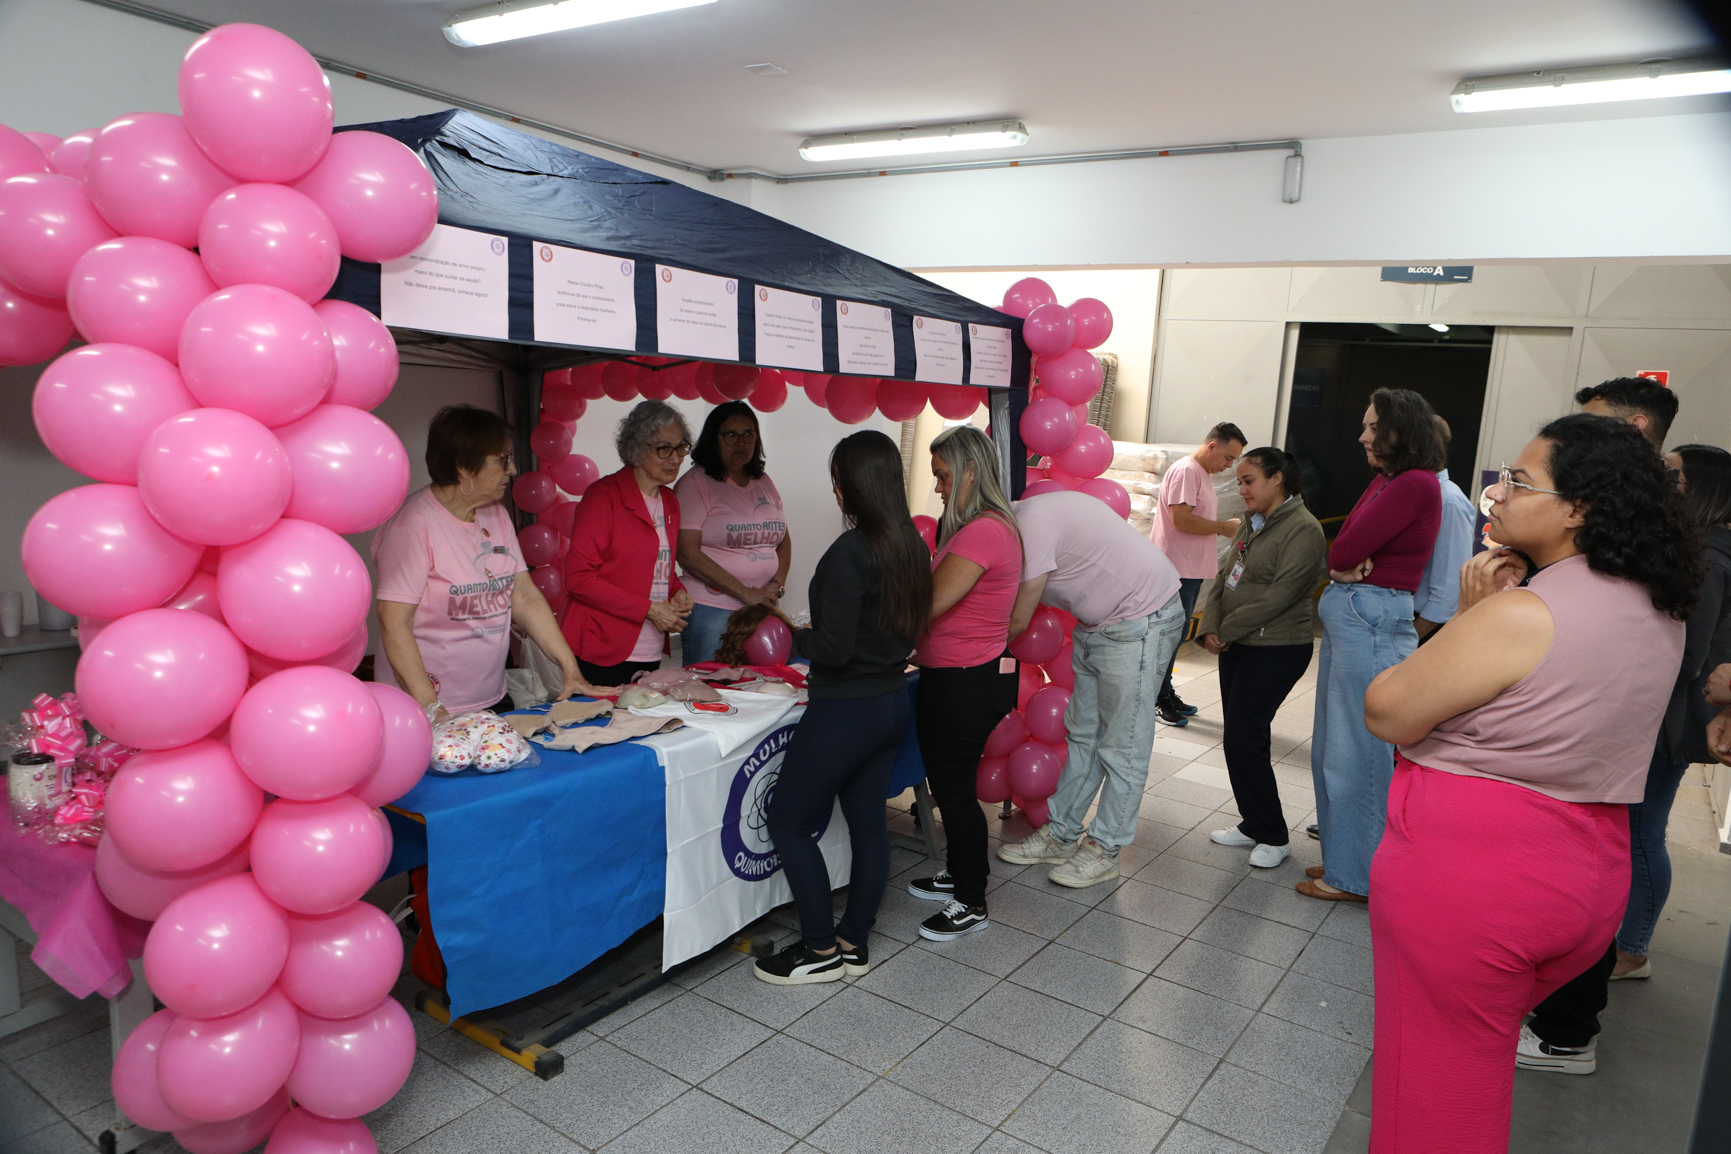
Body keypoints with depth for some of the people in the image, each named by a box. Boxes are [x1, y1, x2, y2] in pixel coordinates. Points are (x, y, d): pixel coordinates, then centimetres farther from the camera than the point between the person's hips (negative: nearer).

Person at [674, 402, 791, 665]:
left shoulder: (764, 484, 15)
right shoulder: (695, 483, -5)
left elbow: (784, 541, 19)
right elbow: (688, 554, -12)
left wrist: (776, 585, -1)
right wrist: (746, 594, -14)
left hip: (763, 610, 5)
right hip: (711, 611, -5)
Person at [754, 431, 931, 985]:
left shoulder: (850, 552, -21)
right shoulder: (911, 545, 4)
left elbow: (834, 647, -24)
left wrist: (793, 637, -4)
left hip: (846, 710, -9)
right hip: (892, 702, 9)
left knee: (788, 821, 7)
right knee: (867, 823, 17)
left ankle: (821, 950, 16)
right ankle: (854, 943, 29)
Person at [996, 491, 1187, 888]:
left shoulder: (1032, 524, -26)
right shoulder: (1018, 520, 4)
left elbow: (1018, 621, -19)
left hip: (1141, 621, -10)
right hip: (1096, 624, 10)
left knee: (1123, 746, 0)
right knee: (1084, 735, 15)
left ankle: (1104, 851, 10)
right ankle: (1060, 835, 24)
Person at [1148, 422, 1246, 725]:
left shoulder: (1205, 473, 18)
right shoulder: (1185, 471, -14)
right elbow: (1181, 519, -23)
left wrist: (1226, 527, 9)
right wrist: (1223, 527, -15)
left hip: (1192, 569, 10)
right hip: (1176, 570, -10)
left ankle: (1165, 694, 23)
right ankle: (1160, 699, 5)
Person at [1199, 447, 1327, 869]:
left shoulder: (1303, 530, -15)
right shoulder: (1251, 525, 13)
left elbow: (1279, 596, -21)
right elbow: (1224, 577, 11)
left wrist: (1227, 630, -14)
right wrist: (1211, 627, -4)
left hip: (1276, 650, -8)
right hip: (1238, 646, 8)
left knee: (1244, 739, -9)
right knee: (1240, 739, 12)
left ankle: (1273, 837, 7)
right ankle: (1253, 825, 25)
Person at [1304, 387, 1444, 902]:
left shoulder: (1416, 484, -14)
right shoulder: (1382, 481, 15)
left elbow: (1344, 551, -17)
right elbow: (1339, 553, 12)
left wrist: (1346, 563, 4)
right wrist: (1346, 568, -8)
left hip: (1372, 622, -10)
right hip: (1345, 616, 10)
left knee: (1357, 752, -1)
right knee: (1331, 748, 16)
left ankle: (1354, 877, 12)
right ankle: (1341, 857, 30)